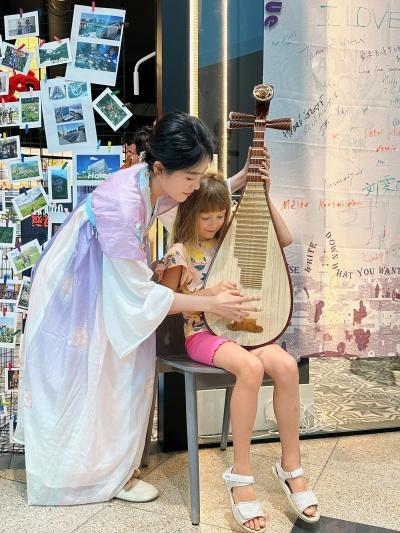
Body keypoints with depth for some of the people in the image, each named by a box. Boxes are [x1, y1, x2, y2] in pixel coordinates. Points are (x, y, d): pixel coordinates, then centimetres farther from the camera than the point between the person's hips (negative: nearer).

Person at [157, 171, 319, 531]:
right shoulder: (179, 253, -3)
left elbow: (285, 239, 12)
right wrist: (208, 294, -16)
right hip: (202, 332, -4)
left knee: (287, 366, -25)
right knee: (250, 367, -35)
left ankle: (291, 466, -8)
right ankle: (241, 474, -20)